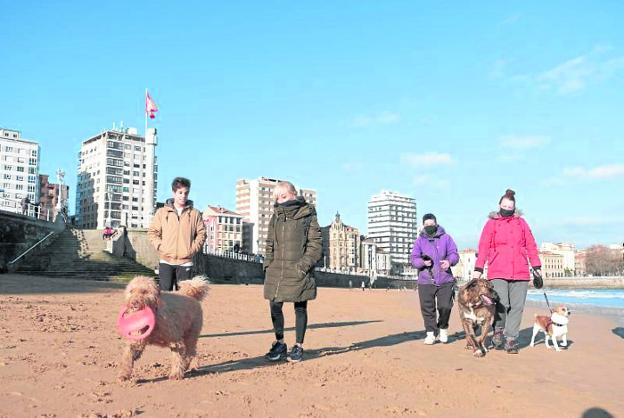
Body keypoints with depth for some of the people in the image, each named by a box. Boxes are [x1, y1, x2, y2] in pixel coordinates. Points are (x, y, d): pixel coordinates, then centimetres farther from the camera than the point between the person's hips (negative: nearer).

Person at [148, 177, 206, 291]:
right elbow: (152, 232, 8)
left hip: (185, 262, 0)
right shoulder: (162, 212, 5)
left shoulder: (195, 214, 5)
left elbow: (201, 233, 8)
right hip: (166, 261, 0)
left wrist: (193, 249, -4)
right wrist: (160, 246, -4)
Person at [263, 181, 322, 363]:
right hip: (276, 269, 5)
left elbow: (316, 243, -6)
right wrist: (268, 264, 8)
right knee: (275, 305, 5)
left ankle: (298, 346, 15)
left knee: (300, 308, 5)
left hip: (298, 271, -5)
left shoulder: (307, 215, -3)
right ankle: (279, 343, 21)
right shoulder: (276, 216, 13)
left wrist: (304, 265, -14)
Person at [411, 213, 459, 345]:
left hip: (445, 280, -1)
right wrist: (422, 262, -19)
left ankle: (443, 329, 20)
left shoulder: (446, 238, 8)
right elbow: (414, 258, 3)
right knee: (427, 308, 0)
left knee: (445, 306, -6)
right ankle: (431, 333, 14)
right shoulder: (419, 240, 9)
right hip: (426, 281, 1)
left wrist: (449, 261, -18)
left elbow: (454, 254, 5)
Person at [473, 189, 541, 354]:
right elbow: (483, 247, 3)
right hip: (498, 272, -2)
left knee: (517, 307, 0)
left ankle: (511, 340, 6)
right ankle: (498, 331, 11)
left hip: (520, 272, 3)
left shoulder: (521, 222, 15)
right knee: (501, 304, -14)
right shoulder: (491, 223, 8)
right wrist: (478, 269, -3)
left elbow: (531, 245, 15)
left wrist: (536, 266, 10)